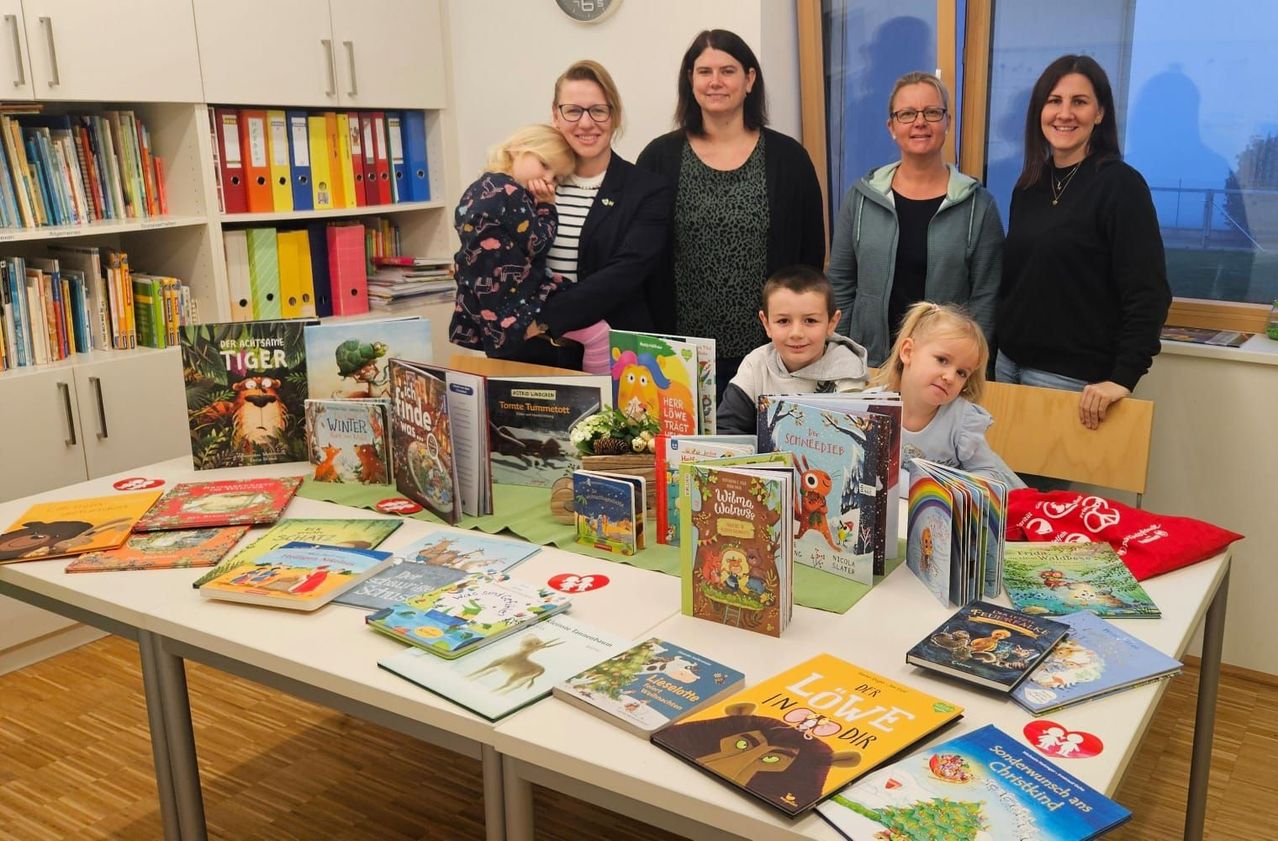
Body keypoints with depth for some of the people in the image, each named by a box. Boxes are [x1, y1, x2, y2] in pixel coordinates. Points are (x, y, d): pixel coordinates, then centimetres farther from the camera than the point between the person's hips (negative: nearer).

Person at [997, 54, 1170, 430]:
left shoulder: (1120, 184, -9)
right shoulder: (1029, 185, 9)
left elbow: (1148, 295, -14)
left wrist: (1124, 378, -21)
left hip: (1074, 378, -6)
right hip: (1008, 362, 6)